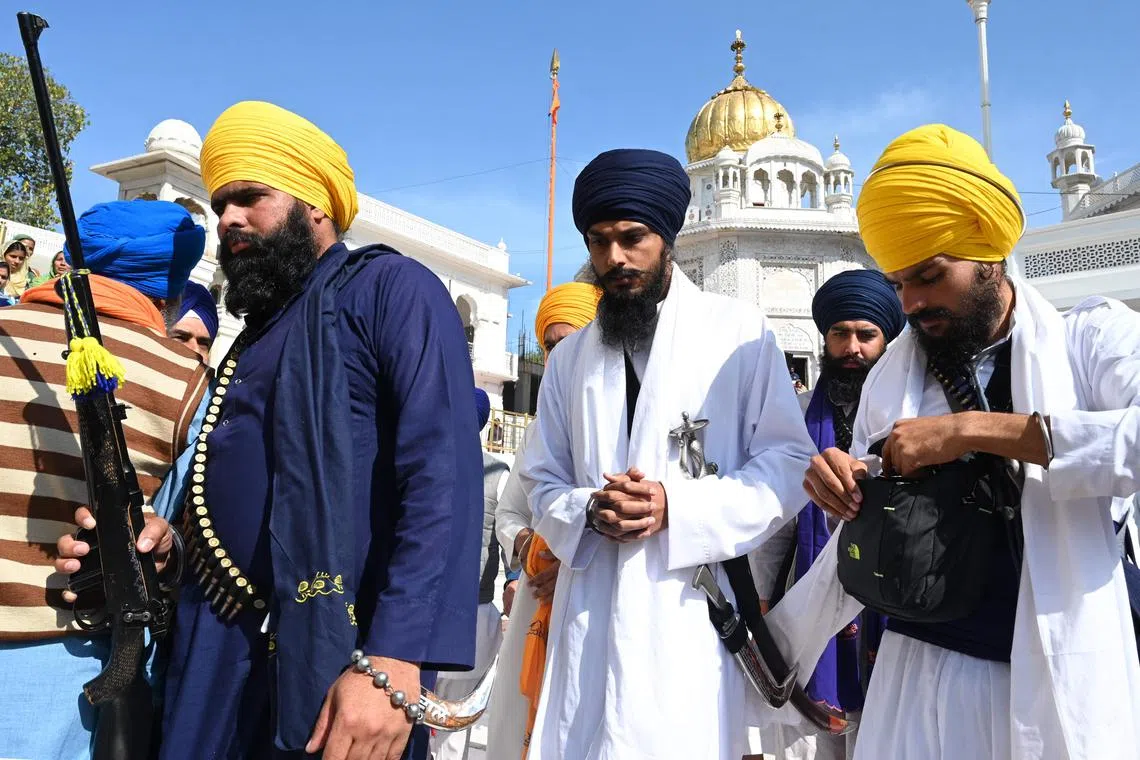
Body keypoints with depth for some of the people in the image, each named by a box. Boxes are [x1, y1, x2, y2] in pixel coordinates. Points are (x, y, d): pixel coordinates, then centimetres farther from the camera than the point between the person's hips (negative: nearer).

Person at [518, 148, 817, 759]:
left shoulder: (739, 332, 3)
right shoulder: (569, 357, 15)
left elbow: (788, 462, -1)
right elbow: (542, 482, 15)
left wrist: (677, 509, -14)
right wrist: (587, 511, -8)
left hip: (693, 611, -3)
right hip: (591, 616, 3)